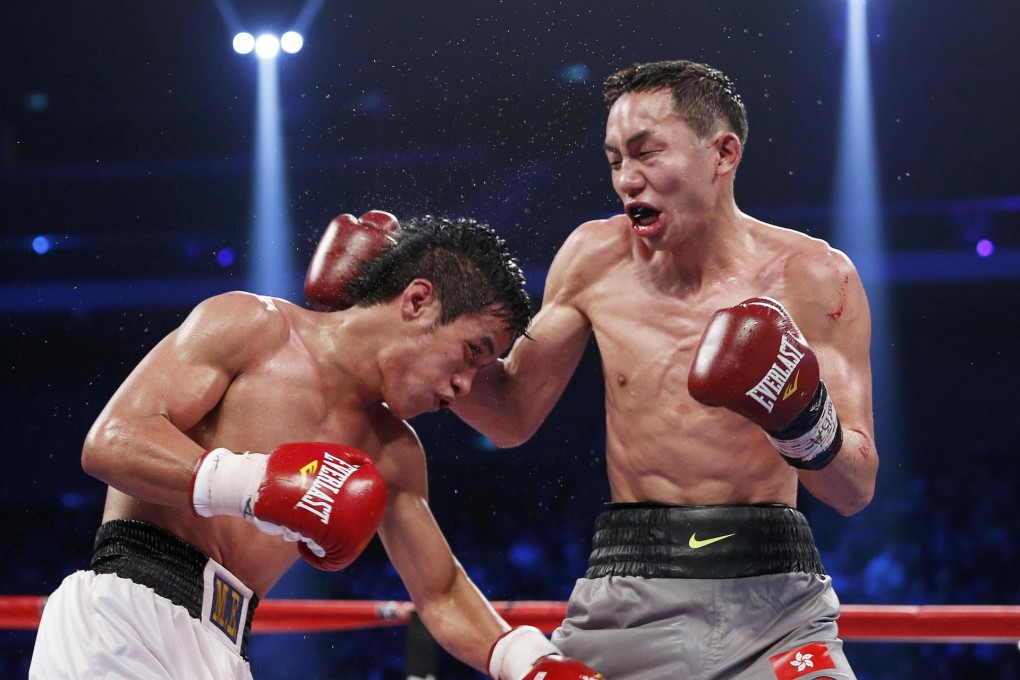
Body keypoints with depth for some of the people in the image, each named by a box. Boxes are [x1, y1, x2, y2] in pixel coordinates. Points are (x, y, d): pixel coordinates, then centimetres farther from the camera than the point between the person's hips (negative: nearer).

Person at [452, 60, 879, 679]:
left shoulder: (812, 274, -4)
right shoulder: (597, 258, 5)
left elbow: (856, 489, -5)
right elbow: (514, 415, 14)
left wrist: (802, 420, -25)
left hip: (772, 604, -2)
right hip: (627, 599, 2)